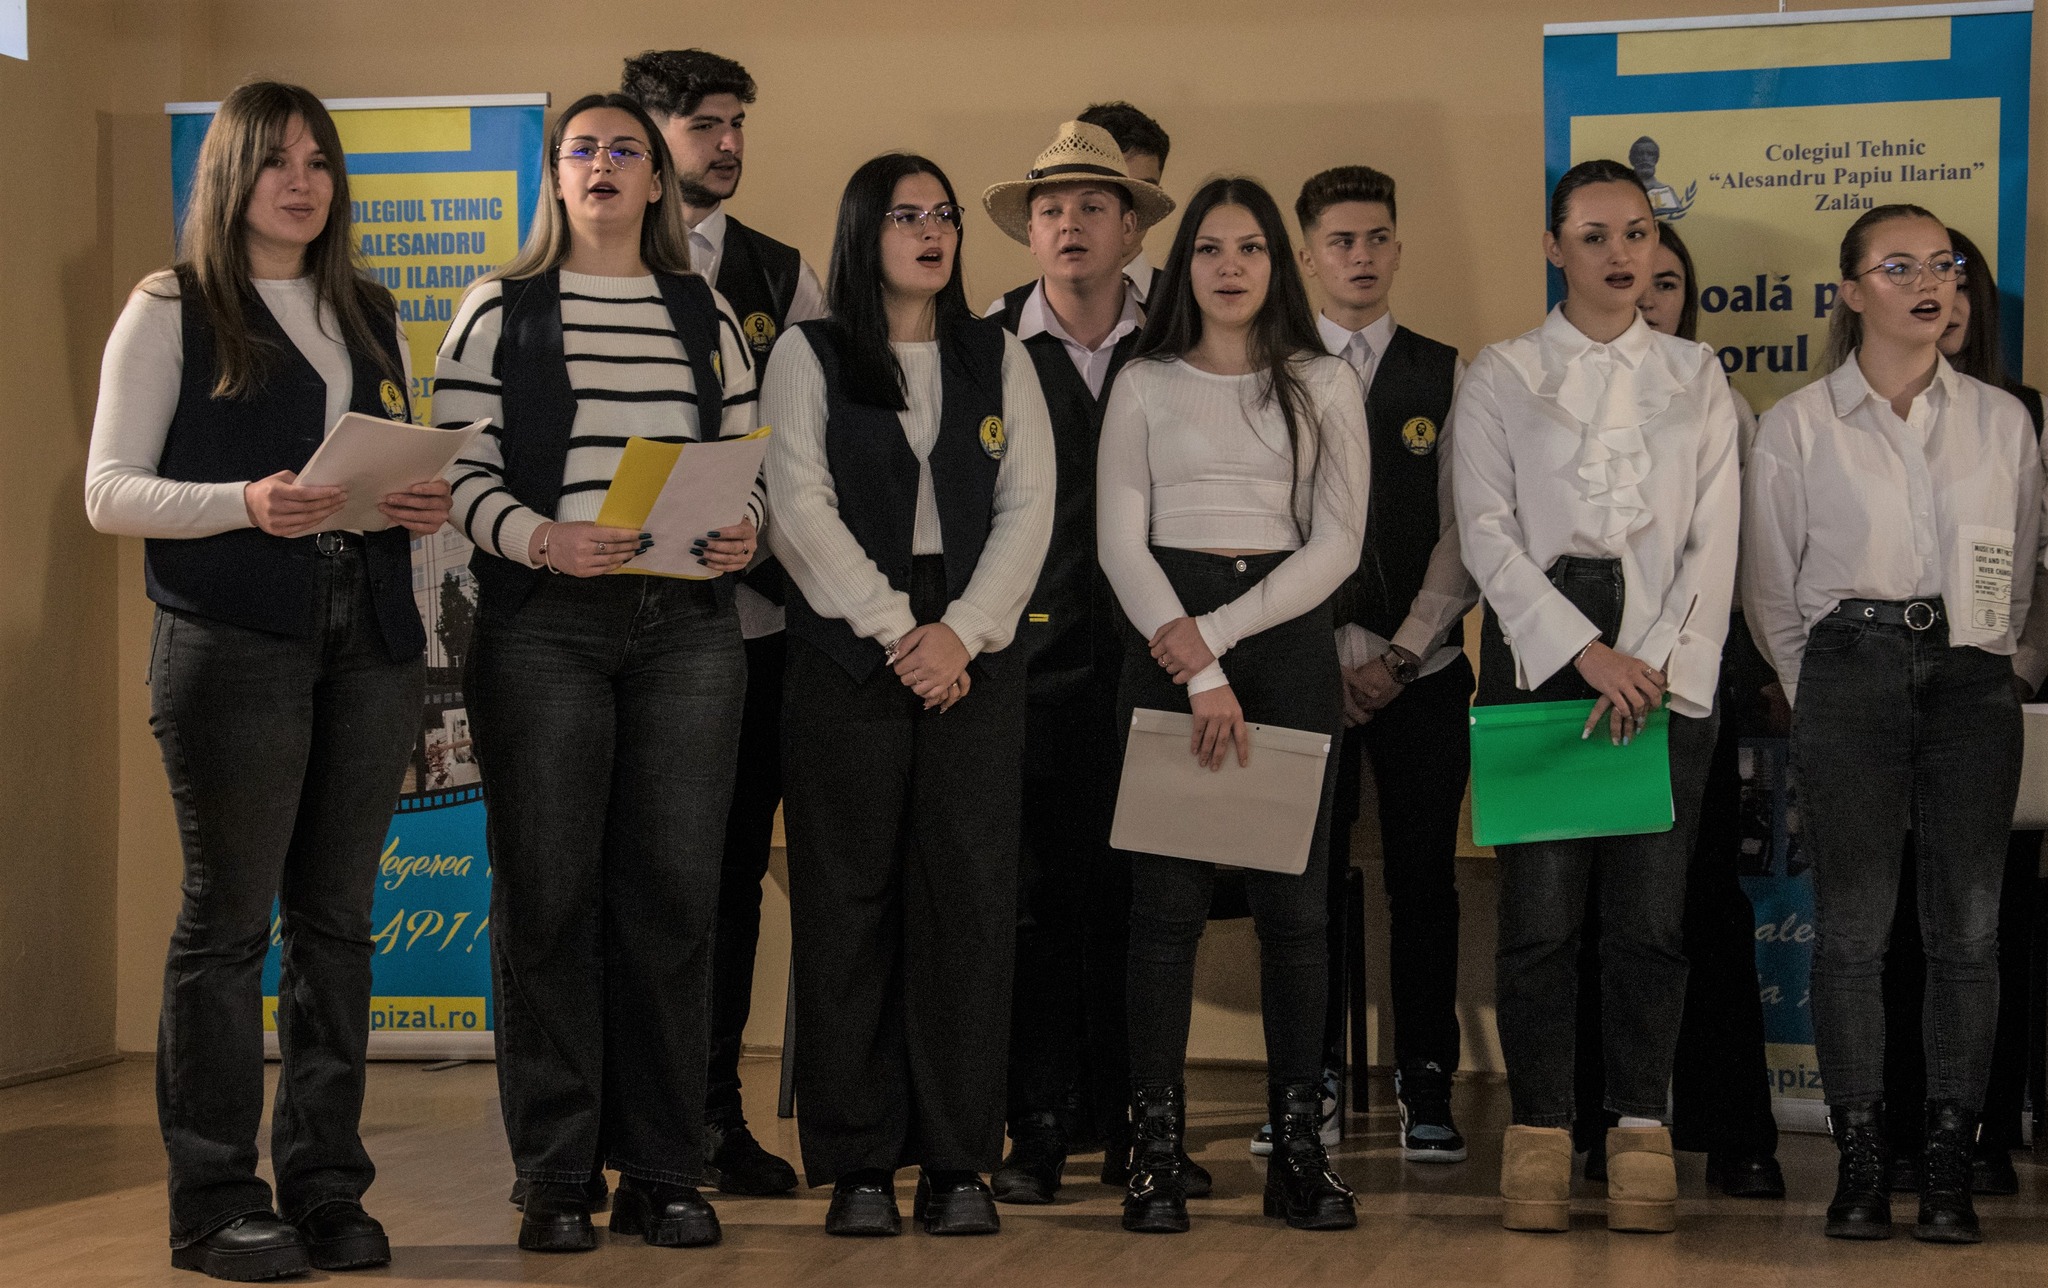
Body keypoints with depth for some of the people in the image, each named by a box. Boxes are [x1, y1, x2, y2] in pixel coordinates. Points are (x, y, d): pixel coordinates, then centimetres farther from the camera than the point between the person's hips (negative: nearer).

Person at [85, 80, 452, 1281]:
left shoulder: (371, 315, 18)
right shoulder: (171, 312, 1)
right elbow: (110, 492, -5)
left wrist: (425, 505, 0)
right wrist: (246, 504, -20)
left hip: (372, 640, 5)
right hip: (234, 642, -5)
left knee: (338, 919, 6)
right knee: (228, 919, -4)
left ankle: (326, 1185, 13)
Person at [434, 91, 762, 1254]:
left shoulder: (708, 314, 15)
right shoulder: (501, 311, 7)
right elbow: (460, 467, 0)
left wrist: (747, 529, -6)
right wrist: (539, 538, -17)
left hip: (689, 624, 2)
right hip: (545, 624, -2)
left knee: (674, 891, 1)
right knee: (549, 892, -2)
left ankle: (663, 1172, 8)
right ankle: (556, 1177, 5)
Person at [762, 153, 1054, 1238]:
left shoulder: (1000, 362, 15)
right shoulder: (808, 357, 7)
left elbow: (1027, 510, 6)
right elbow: (802, 511, -3)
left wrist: (961, 631, -8)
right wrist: (897, 630, -10)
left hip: (973, 654, 2)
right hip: (845, 652, -2)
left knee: (969, 896, -3)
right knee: (849, 902, -3)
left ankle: (958, 1160, 3)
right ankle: (858, 1167, 3)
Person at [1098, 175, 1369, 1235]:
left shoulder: (1325, 387, 10)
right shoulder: (1145, 386, 9)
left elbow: (1338, 543, 1)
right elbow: (1120, 539, 1)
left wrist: (1220, 632, -9)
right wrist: (1198, 671, -10)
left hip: (1288, 640, 1)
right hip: (1167, 645, -1)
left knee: (1296, 900, -2)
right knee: (1166, 899, -5)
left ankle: (1298, 1146, 4)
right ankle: (1156, 1148, -2)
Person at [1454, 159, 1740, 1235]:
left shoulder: (1696, 378, 14)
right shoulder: (1498, 378, 8)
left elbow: (1714, 541, 6)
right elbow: (1486, 531, -1)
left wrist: (1657, 664, -8)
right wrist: (1586, 651, -11)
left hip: (1667, 664, 1)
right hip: (1537, 650, -1)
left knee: (1651, 913, -2)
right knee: (1539, 910, -5)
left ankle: (1641, 1136, 8)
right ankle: (1539, 1134, 4)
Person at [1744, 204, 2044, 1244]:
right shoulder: (1800, 424, 5)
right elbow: (1769, 584, 9)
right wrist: (1819, 688, 9)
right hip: (1850, 673, -2)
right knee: (1852, 924, -5)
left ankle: (1950, 1163, 4)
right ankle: (1860, 1160, 1)